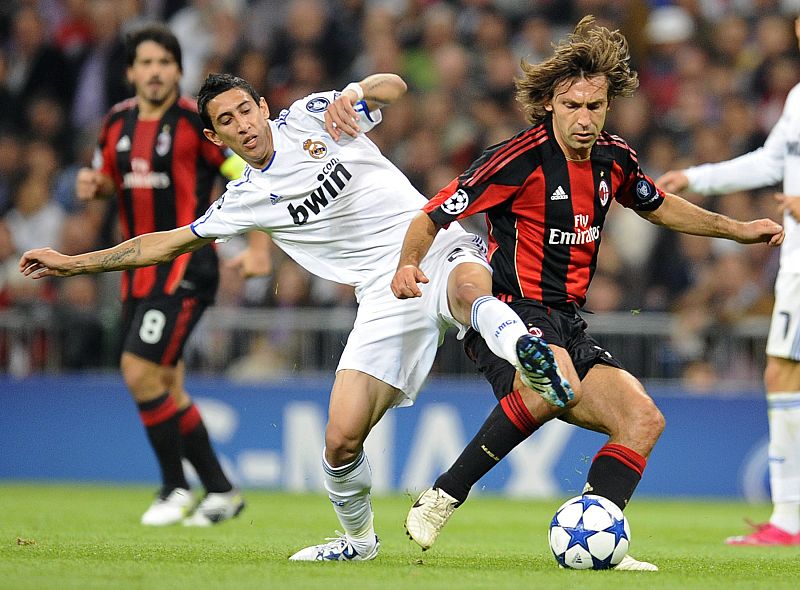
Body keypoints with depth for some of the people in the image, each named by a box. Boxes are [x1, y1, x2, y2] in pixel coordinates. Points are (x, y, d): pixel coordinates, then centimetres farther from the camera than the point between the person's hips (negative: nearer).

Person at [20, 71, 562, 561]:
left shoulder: (308, 118, 6)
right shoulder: (245, 201, 14)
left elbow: (394, 87, 0)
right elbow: (168, 243, 23)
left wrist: (355, 93, -22)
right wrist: (71, 263, 24)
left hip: (437, 250, -3)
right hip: (385, 295, 3)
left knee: (470, 288, -43)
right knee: (342, 440, -5)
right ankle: (358, 539, 19)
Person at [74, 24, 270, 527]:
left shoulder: (198, 120, -11)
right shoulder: (118, 122, 8)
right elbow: (111, 179, 25)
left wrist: (259, 250, -16)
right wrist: (94, 185, 1)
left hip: (185, 269, -7)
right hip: (140, 272, 7)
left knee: (139, 370, -15)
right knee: (166, 386, 9)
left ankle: (176, 489, 0)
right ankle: (221, 490, 21)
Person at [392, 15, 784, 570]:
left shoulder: (614, 159, 6)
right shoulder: (519, 158, -15)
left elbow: (657, 205, 29)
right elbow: (431, 218, -11)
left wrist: (736, 228, 27)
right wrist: (408, 266, -30)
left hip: (567, 323, 8)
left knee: (643, 420, -5)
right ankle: (442, 499, -29)